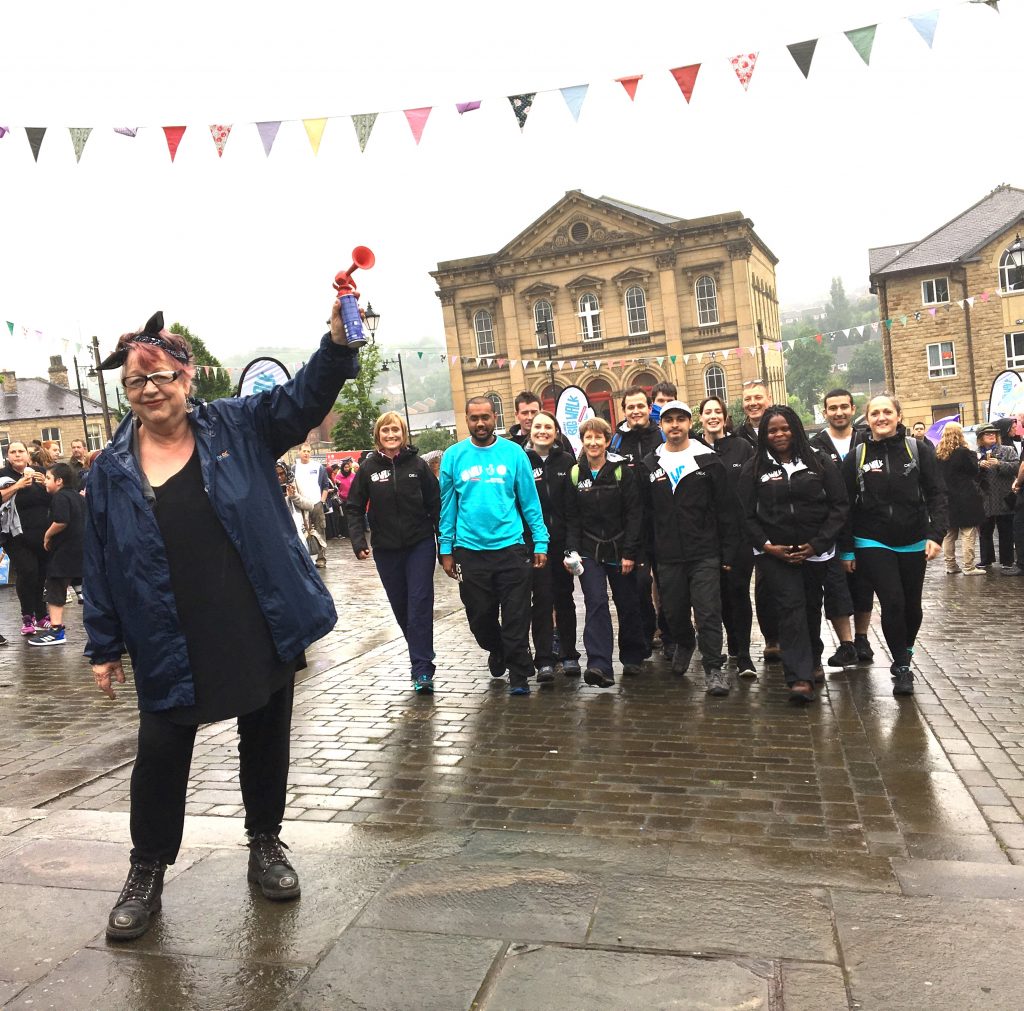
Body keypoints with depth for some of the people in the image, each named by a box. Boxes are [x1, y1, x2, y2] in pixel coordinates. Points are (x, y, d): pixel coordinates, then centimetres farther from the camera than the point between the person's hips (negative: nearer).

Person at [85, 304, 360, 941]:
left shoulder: (237, 427, -1)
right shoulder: (112, 469, 3)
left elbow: (304, 398, -14)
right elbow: (101, 563, 6)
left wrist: (338, 340, -33)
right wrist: (104, 648, 6)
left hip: (265, 628, 0)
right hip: (171, 646, 1)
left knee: (265, 741, 14)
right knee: (160, 756, 9)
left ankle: (266, 844, 36)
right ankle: (147, 873, 31)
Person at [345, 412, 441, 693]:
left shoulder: (417, 464, -2)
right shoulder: (369, 468, 1)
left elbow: (435, 504, 1)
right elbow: (354, 507, 4)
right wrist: (358, 541, -8)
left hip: (420, 545, -2)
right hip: (386, 550, 2)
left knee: (420, 604, -7)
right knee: (401, 606, 11)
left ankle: (422, 670, -6)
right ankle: (422, 653, 31)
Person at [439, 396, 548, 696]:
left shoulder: (513, 452, -1)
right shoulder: (453, 456, 2)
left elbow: (529, 500, 2)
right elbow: (448, 505, 5)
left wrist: (540, 542, -3)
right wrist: (446, 549, 3)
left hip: (510, 547, -1)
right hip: (469, 549, 2)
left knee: (516, 618, 2)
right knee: (480, 616, 13)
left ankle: (519, 676, 15)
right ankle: (497, 652, 42)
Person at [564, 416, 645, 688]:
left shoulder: (622, 471, -4)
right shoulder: (575, 474, 3)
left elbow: (634, 514, -6)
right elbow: (572, 517, 4)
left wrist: (629, 552, -11)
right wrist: (572, 550, -6)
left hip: (620, 550, -1)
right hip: (589, 551, 1)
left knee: (628, 605, 10)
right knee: (596, 604, -11)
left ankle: (632, 658, 29)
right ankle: (599, 666, -16)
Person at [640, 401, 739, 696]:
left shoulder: (709, 460, 0)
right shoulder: (649, 466, 7)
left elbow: (726, 511, -1)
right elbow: (645, 514, 11)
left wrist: (728, 552, -4)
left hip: (705, 554, -3)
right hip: (668, 557, 3)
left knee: (708, 612, -7)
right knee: (674, 612, 14)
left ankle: (713, 668, 4)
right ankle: (685, 646, 42)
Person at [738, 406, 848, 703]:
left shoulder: (819, 462, 2)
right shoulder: (753, 469, 3)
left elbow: (838, 507, 0)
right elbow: (747, 515, 2)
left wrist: (817, 544, -8)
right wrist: (767, 546, -10)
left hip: (815, 551, 2)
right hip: (774, 552, -1)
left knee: (812, 606, 15)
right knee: (791, 605, -13)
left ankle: (812, 661, 37)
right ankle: (800, 678, -15)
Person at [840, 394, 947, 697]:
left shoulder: (918, 450, -2)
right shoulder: (856, 457, -1)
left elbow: (935, 495, -2)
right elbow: (846, 506, 2)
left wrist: (936, 534, -15)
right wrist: (847, 550, 1)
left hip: (913, 543, 1)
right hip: (873, 544, -1)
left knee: (911, 605, 10)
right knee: (892, 602, -12)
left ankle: (904, 653, 37)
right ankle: (902, 667, 4)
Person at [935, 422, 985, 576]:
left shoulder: (938, 453, 1)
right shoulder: (964, 452, -14)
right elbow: (976, 472, -4)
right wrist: (973, 456, 11)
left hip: (946, 498, 6)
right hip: (966, 498, -6)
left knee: (949, 534, 11)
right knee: (968, 534, 0)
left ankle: (950, 566, 16)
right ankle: (969, 567, 0)